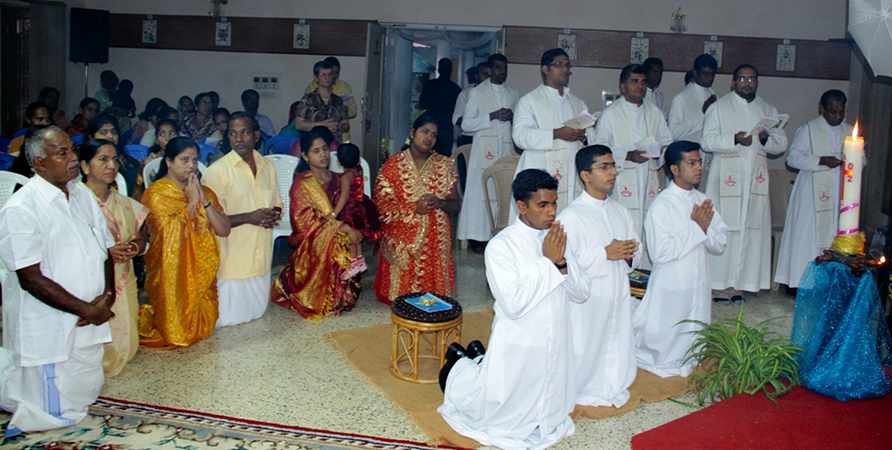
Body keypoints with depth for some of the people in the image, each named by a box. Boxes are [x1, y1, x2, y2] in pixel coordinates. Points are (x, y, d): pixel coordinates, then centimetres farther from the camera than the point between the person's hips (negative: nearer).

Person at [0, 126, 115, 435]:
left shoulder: (82, 194, 7)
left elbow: (105, 250, 10)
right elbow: (31, 278, -18)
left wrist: (107, 296, -6)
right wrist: (86, 310, -16)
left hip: (88, 325, 7)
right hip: (49, 329, -7)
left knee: (87, 395, 19)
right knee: (60, 414, 3)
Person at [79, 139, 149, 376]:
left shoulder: (124, 204, 10)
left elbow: (141, 237, 18)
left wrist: (134, 247, -4)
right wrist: (106, 253, -22)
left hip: (122, 284, 6)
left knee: (123, 342, 11)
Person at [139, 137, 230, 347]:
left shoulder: (204, 191, 6)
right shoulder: (157, 193, -9)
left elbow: (224, 230, -2)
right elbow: (172, 232, -21)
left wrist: (205, 201, -12)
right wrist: (191, 201, -15)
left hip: (201, 269, 5)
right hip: (172, 271, -5)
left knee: (202, 323, 10)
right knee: (176, 327, 3)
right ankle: (143, 319, 27)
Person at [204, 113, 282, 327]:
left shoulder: (268, 166, 7)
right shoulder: (217, 170, -12)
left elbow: (276, 205, 18)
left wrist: (274, 215, -5)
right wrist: (249, 217, -21)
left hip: (262, 255, 6)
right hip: (233, 258, -5)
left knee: (257, 312, 16)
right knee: (230, 318, 2)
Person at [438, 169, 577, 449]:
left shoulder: (557, 239, -2)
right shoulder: (501, 246, -21)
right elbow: (514, 304, -28)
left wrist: (562, 263, -19)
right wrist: (547, 261, -24)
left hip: (555, 344, 6)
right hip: (518, 347, -6)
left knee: (546, 416, 24)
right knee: (497, 413, 13)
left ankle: (479, 362, 38)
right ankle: (461, 366, 39)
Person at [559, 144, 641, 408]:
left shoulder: (620, 212, 7)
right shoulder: (571, 217, -15)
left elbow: (637, 252, 15)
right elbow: (565, 264, -21)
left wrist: (629, 254, -9)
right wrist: (605, 254, -21)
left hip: (618, 295, 6)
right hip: (586, 298, -6)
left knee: (617, 346, 16)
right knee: (585, 350, 3)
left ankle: (612, 389, 37)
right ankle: (580, 393, 26)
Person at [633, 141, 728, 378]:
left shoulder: (703, 201, 3)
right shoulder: (661, 205, -16)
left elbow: (720, 244, 4)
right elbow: (661, 252, -23)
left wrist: (705, 225, -17)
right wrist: (696, 227, -19)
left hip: (699, 285, 6)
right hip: (671, 289, -6)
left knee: (695, 340, 18)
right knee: (664, 341, 9)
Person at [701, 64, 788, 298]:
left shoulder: (768, 110, 16)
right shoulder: (719, 107, 5)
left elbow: (782, 144, 13)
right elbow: (707, 141, -4)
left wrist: (766, 139, -9)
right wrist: (735, 139, -19)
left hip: (755, 179, 4)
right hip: (726, 177, -3)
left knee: (751, 228, 0)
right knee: (723, 228, -6)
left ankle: (740, 281, 6)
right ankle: (719, 282, -1)